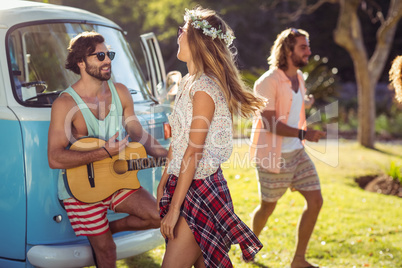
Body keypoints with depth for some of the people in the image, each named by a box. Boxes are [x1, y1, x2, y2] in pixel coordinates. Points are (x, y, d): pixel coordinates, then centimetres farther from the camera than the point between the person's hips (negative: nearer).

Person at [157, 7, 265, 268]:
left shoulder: (204, 88, -18)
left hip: (200, 188, -9)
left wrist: (174, 208, -19)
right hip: (182, 183, 9)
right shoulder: (188, 82, 11)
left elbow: (193, 153, -20)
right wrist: (164, 181, 19)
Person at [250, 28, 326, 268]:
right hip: (273, 157, -7)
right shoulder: (268, 82, -18)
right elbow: (270, 123, -24)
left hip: (297, 153, 7)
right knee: (268, 207, 9)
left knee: (316, 200, 1)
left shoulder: (299, 77, 8)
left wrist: (311, 100, 11)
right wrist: (304, 134, -31)